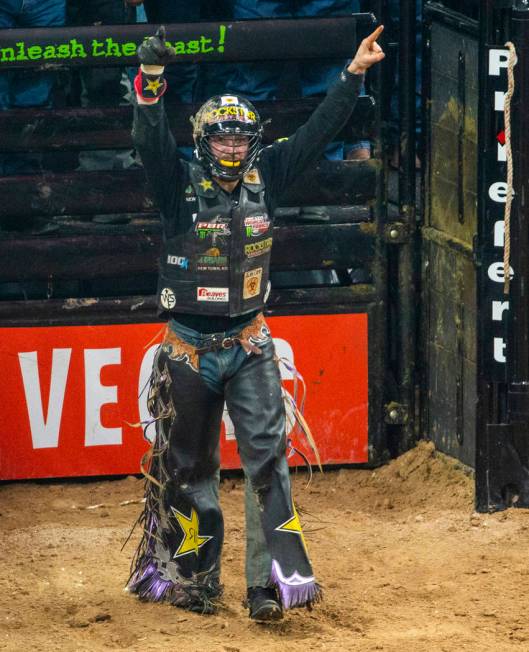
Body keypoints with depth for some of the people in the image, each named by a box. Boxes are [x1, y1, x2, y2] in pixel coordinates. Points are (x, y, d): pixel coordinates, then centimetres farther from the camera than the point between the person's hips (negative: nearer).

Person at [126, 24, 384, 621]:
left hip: (250, 346, 2)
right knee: (186, 466, 10)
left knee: (267, 458, -11)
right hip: (189, 347, -2)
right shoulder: (179, 183, -8)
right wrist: (151, 77, -40)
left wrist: (354, 73, -1)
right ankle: (192, 577, 24)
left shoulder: (265, 176, 2)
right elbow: (151, 140, -24)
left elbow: (318, 131, 4)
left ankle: (271, 580, -14)